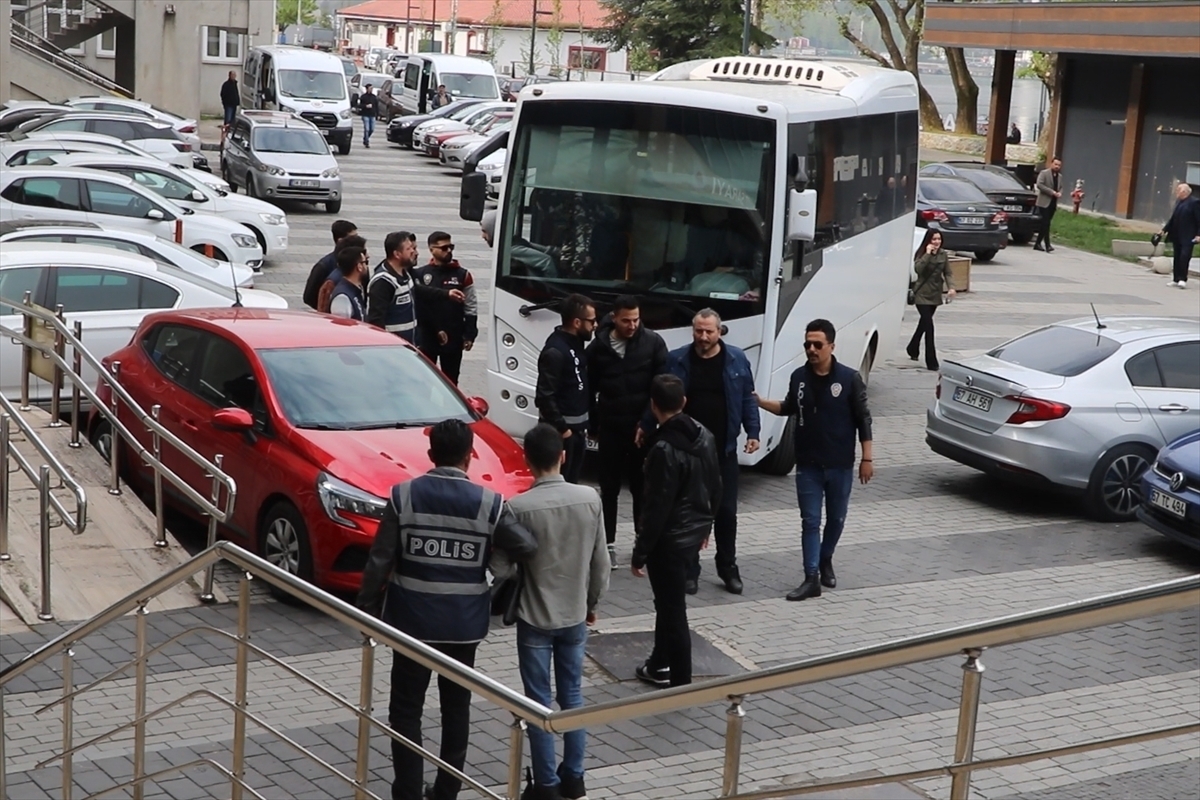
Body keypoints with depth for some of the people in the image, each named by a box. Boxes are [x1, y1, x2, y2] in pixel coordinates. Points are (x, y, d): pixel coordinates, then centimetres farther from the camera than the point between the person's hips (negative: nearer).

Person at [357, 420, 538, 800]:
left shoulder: (404, 495, -9)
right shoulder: (489, 502, -9)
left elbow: (380, 560, -8)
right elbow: (527, 548, -7)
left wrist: (367, 608, 2)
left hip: (413, 619, -1)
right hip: (464, 623, 1)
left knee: (406, 710, 8)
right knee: (456, 708, 16)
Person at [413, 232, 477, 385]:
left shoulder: (462, 274, 2)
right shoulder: (420, 274, -1)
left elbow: (471, 307, 2)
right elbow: (416, 306, -1)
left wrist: (469, 335, -3)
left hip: (454, 338, 1)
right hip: (426, 338, -1)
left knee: (450, 380, 10)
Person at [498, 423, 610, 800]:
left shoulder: (519, 507, -19)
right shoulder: (589, 499, -8)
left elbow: (504, 566, -11)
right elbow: (600, 562, 0)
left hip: (535, 618, -3)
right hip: (575, 616, 3)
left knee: (539, 702, 7)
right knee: (572, 696, 17)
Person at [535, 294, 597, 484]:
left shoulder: (577, 343, 7)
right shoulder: (555, 351, -23)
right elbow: (545, 396, -24)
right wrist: (561, 428, -20)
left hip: (578, 425, 9)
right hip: (561, 428, -9)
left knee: (572, 479, 18)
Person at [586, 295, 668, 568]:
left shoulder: (653, 343, -5)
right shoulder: (598, 347, -2)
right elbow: (590, 389, 6)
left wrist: (647, 422, -12)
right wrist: (593, 426, 5)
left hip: (643, 427, -1)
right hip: (610, 428, 1)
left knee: (643, 487, 5)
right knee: (609, 487, 8)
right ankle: (608, 543, 15)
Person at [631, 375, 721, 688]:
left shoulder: (664, 449, -25)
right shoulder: (704, 435, 1)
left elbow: (657, 508, -23)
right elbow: (715, 487, 11)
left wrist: (640, 553, -15)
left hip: (669, 540, -9)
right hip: (693, 535, 9)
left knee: (672, 609, 3)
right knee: (668, 601, 23)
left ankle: (680, 683, 11)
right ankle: (660, 665, 37)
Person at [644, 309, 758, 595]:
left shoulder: (736, 359, -1)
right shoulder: (677, 360, -2)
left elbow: (748, 399, 3)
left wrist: (753, 432, -4)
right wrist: (646, 428, 4)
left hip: (723, 449, 0)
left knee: (726, 510, 6)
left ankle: (728, 568, 20)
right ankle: (690, 570, 15)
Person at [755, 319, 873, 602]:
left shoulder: (850, 378, -11)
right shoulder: (799, 377, -2)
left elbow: (863, 419, -6)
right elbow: (789, 408, 16)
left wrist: (867, 458, -8)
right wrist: (759, 402, 3)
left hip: (840, 464, -1)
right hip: (808, 465, 1)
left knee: (836, 518, 14)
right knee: (810, 521, 1)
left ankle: (825, 561, 38)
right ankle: (811, 578, 2)